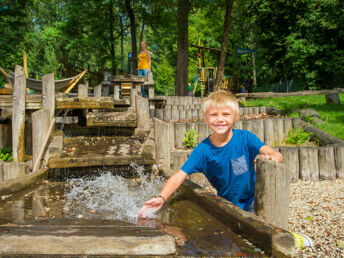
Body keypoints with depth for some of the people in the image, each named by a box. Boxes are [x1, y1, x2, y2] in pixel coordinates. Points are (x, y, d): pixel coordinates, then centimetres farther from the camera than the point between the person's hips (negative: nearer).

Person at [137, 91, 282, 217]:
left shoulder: (245, 138, -15)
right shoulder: (203, 150, -14)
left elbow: (276, 154, -23)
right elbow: (180, 175, -19)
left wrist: (272, 157, -49)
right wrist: (161, 198, -35)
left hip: (252, 203, -1)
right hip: (226, 206, 1)